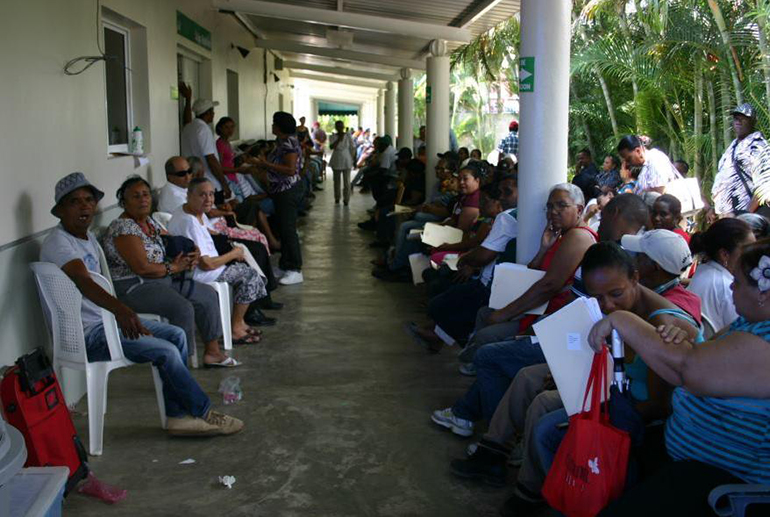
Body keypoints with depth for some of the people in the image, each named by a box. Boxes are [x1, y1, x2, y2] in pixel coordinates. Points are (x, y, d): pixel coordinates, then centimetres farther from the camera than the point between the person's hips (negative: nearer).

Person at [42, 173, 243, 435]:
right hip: (86, 334, -10)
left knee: (177, 335, 3)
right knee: (166, 351, -18)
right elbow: (84, 283, -34)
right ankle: (204, 414, -1)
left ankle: (178, 416, 3)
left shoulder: (89, 238, 13)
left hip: (106, 319, 10)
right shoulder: (57, 243, -17)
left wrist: (130, 319, 12)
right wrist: (120, 309, -50)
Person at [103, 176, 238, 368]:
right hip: (133, 288, -10)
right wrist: (173, 267, -12)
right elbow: (142, 268, -24)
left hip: (162, 281, 10)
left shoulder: (150, 222, 13)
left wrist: (193, 254, -2)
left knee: (207, 295, 7)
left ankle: (212, 352, 11)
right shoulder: (123, 228, -16)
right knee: (183, 308, -30)